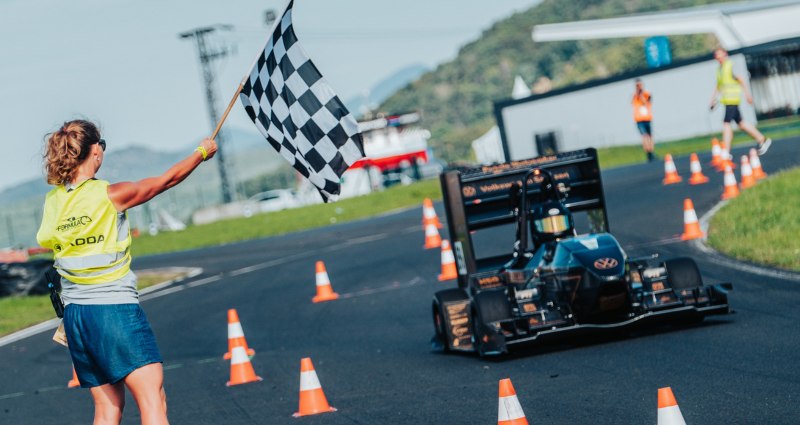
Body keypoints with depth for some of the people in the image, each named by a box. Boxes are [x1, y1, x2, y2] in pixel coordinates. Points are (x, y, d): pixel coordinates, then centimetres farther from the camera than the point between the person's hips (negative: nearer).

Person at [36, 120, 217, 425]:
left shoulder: (53, 200, 4)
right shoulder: (111, 195, -10)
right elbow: (167, 179, 3)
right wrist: (202, 153, 18)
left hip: (74, 316, 6)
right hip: (115, 307, -6)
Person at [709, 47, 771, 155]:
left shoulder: (731, 66, -8)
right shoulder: (719, 69, 17)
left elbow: (741, 80, -11)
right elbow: (718, 86, 24)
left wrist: (747, 94, -14)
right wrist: (713, 98, 19)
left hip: (732, 99, -9)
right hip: (726, 99, 9)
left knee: (726, 123, -13)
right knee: (740, 123, 12)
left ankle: (726, 152, -14)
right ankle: (762, 140, 23)